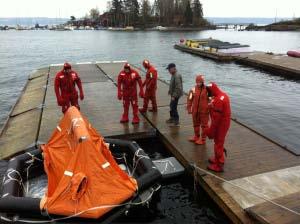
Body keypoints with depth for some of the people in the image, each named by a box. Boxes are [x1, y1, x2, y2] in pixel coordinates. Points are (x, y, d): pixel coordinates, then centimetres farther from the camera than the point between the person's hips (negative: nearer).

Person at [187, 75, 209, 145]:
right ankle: (196, 136, 38)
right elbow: (190, 99, 5)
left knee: (204, 125, 5)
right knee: (196, 124, 19)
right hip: (195, 111, 4)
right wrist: (189, 108, 5)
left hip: (204, 111, -4)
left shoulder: (207, 90, -10)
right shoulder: (193, 89, -1)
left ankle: (203, 139, 18)